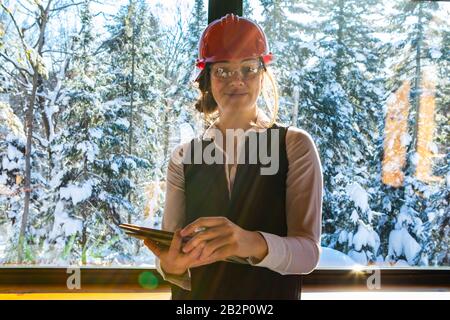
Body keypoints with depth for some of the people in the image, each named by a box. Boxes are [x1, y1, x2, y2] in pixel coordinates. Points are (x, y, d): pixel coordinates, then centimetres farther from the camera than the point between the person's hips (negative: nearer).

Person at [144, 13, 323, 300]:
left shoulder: (295, 145, -8)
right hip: (195, 294, 2)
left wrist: (255, 244, -36)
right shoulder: (184, 157, -2)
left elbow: (308, 252, -17)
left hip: (272, 293, -1)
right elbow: (170, 255, -8)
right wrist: (172, 265, -30)